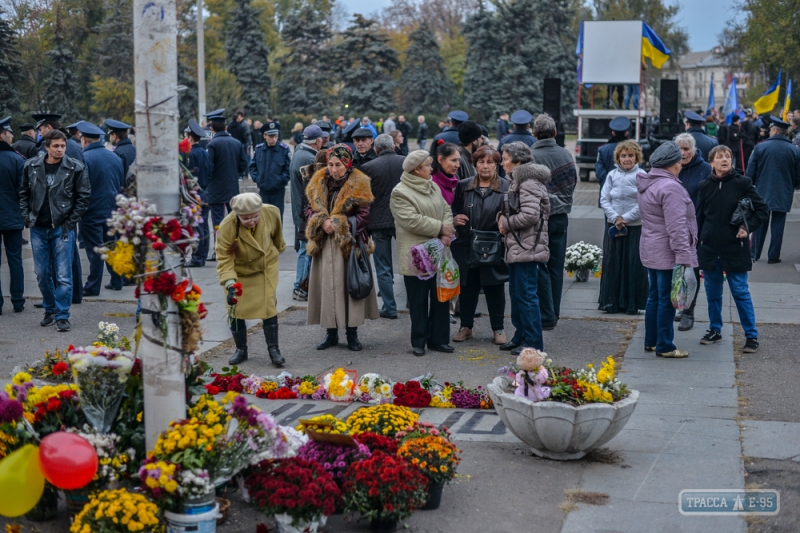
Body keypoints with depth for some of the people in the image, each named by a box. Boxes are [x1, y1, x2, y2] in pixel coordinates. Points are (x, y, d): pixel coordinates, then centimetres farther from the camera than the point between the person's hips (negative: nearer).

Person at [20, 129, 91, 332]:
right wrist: (27, 218, 3)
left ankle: (62, 315, 4)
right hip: (38, 229, 3)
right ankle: (50, 311, 25)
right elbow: (24, 193, 13)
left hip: (62, 229, -3)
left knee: (63, 275, -4)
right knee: (42, 274, 9)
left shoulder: (76, 168, -5)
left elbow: (84, 197, 0)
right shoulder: (32, 166, 3)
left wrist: (70, 222, -5)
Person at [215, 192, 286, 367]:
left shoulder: (272, 213, -26)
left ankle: (273, 349, 7)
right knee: (235, 309, 2)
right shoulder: (226, 228, -34)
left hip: (266, 266, 1)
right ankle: (241, 349, 20)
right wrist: (230, 285, -44)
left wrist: (279, 248, 18)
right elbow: (224, 260, -30)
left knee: (268, 306, -4)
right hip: (238, 270, -1)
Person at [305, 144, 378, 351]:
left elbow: (364, 216, -8)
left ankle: (352, 333, 11)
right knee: (327, 286, 4)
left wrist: (338, 224, -15)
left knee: (350, 285, 1)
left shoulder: (358, 185, -4)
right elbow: (310, 210, 10)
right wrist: (322, 222, -11)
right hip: (325, 244, 3)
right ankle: (331, 332, 15)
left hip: (350, 243, -3)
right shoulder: (319, 183, 7)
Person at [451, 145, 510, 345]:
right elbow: (454, 210, 15)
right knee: (468, 288, 10)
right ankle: (466, 326, 24)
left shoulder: (506, 187, -3)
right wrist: (454, 219, -5)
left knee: (494, 289, 7)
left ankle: (498, 328, 20)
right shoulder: (464, 186, 8)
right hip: (467, 248, 3)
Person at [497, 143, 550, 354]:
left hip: (527, 248, -11)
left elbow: (530, 215, -24)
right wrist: (502, 218, 2)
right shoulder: (518, 181, 17)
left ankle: (533, 342, -2)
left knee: (526, 294, -7)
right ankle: (521, 336, 25)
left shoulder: (529, 183, -15)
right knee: (516, 293, 16)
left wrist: (506, 222, -11)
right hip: (517, 248, 11)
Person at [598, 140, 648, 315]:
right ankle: (611, 302, 10)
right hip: (613, 226, 3)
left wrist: (625, 218, -12)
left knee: (634, 264, -1)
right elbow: (604, 200, 4)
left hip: (636, 226, -3)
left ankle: (632, 304, 7)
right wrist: (615, 217, -10)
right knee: (612, 263, 3)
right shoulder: (612, 175, 6)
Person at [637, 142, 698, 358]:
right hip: (667, 254, -10)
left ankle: (651, 341, 24)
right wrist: (684, 256, -22)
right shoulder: (670, 187, -19)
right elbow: (676, 227, -23)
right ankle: (664, 346, 4)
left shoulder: (648, 185, 13)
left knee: (655, 297, 17)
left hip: (651, 251, 10)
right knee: (667, 300, -2)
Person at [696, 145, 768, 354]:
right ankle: (715, 330, 27)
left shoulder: (742, 183, -5)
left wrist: (748, 227, -16)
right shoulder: (705, 186, 4)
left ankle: (751, 335, 9)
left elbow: (763, 210, -2)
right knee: (713, 293, 12)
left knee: (740, 293, 0)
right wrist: (696, 246, 9)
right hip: (709, 249, 3)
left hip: (735, 249, -3)